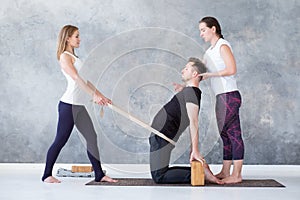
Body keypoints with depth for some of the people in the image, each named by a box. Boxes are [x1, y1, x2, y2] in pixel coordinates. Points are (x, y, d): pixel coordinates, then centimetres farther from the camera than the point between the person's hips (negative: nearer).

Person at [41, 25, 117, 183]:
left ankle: (99, 174, 7)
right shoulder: (65, 56, -7)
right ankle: (47, 175, 9)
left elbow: (85, 80, 21)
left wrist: (101, 96, 16)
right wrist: (94, 95, -26)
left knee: (92, 138, 4)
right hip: (68, 105, -9)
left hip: (79, 105, 9)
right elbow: (76, 78, -19)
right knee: (61, 140, -3)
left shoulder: (73, 57, 21)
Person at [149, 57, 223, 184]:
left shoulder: (190, 91, -13)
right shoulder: (193, 93, 18)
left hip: (161, 137, -10)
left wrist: (195, 151, -27)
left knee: (159, 177, -10)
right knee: (162, 172, 16)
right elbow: (193, 125, 18)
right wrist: (193, 150, 19)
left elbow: (194, 122, -22)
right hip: (160, 135, 10)